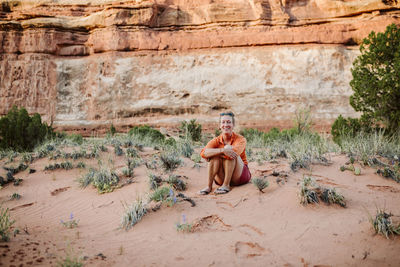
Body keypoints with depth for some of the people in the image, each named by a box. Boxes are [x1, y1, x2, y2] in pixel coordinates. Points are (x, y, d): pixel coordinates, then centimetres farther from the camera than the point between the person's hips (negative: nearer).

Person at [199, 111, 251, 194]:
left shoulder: (240, 139, -11)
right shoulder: (216, 141, -3)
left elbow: (235, 151, -33)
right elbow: (203, 153, -23)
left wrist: (212, 152, -20)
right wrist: (222, 150, -39)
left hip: (239, 176, -2)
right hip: (222, 178, 2)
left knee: (232, 154, -26)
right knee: (215, 156, -23)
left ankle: (226, 185, -25)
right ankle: (209, 186, -22)